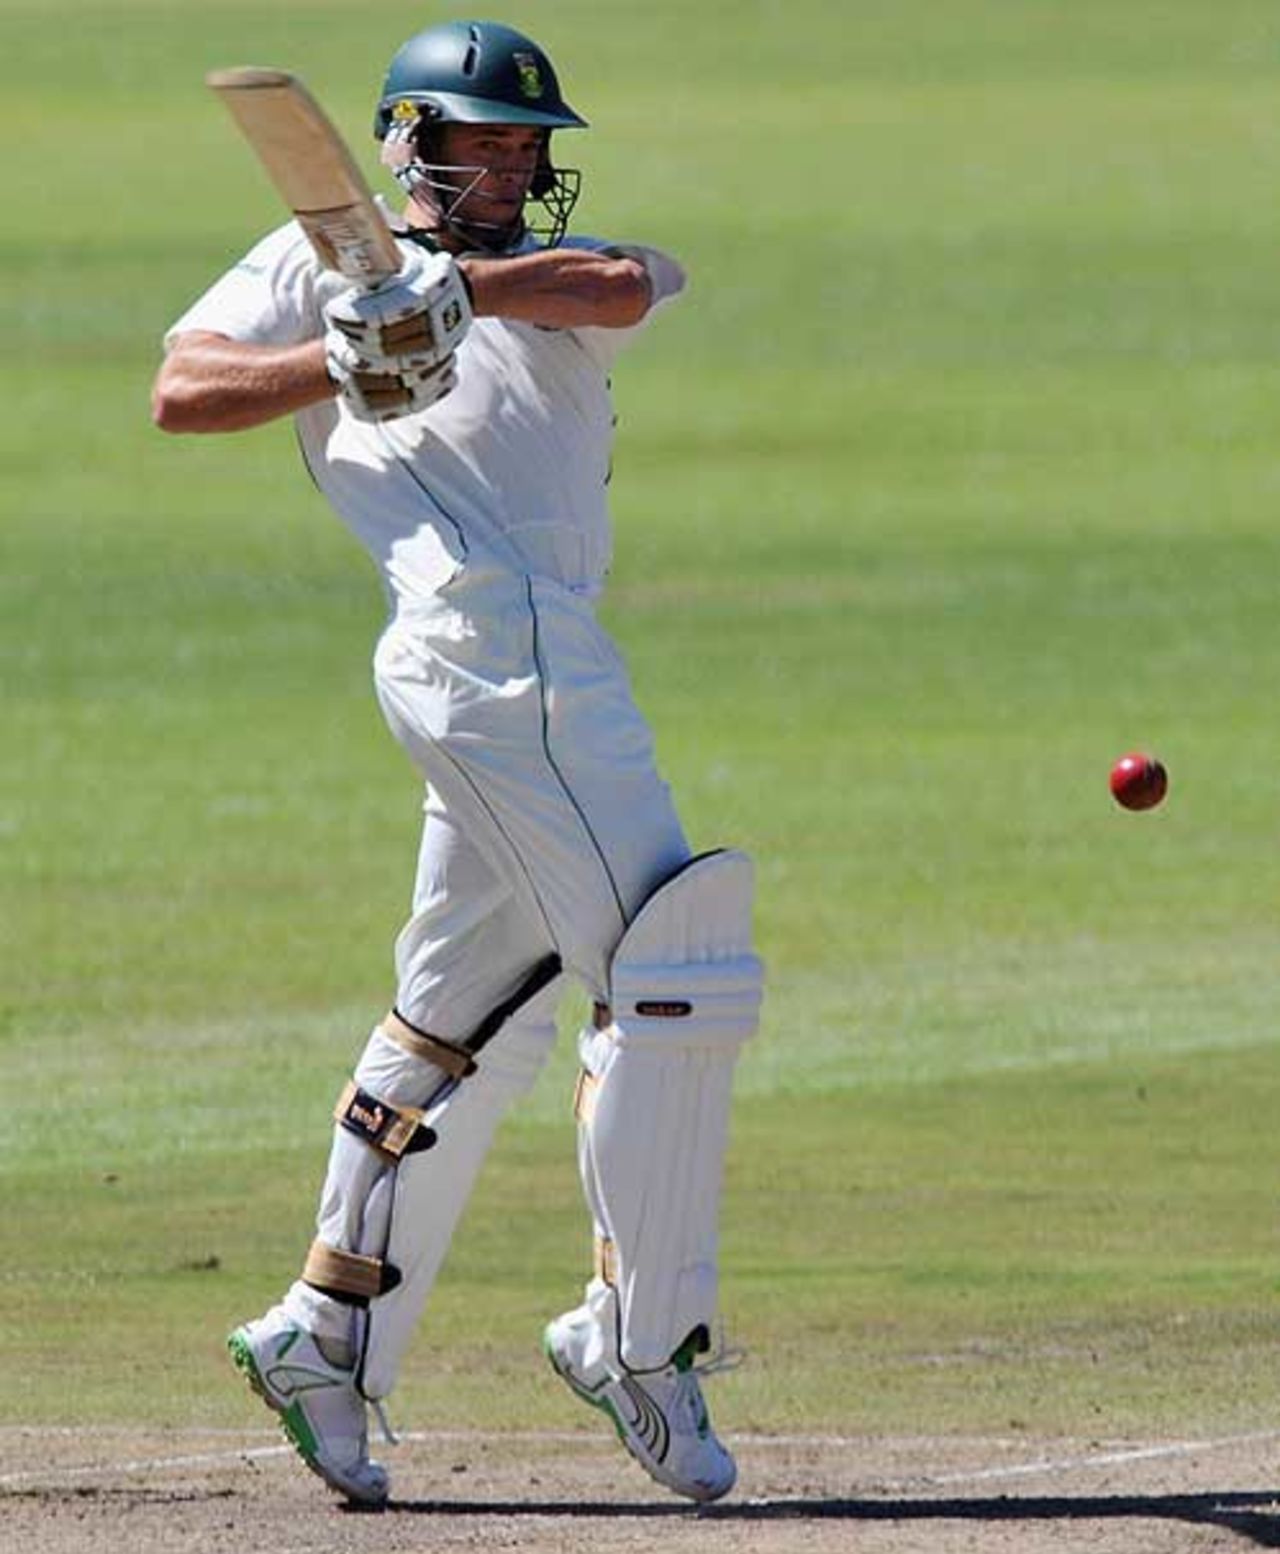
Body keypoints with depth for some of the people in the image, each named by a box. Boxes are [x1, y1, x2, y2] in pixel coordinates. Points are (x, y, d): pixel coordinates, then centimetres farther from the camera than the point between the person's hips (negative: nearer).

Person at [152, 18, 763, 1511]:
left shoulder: (550, 271, 24)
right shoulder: (320, 260, 14)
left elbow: (622, 286, -1)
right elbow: (182, 391, 2)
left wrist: (447, 293, -16)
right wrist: (343, 364, -13)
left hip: (549, 652, 7)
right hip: (485, 633, -7)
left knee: (465, 1020, 12)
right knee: (674, 970, -12)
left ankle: (325, 1330, 18)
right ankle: (636, 1332, -8)